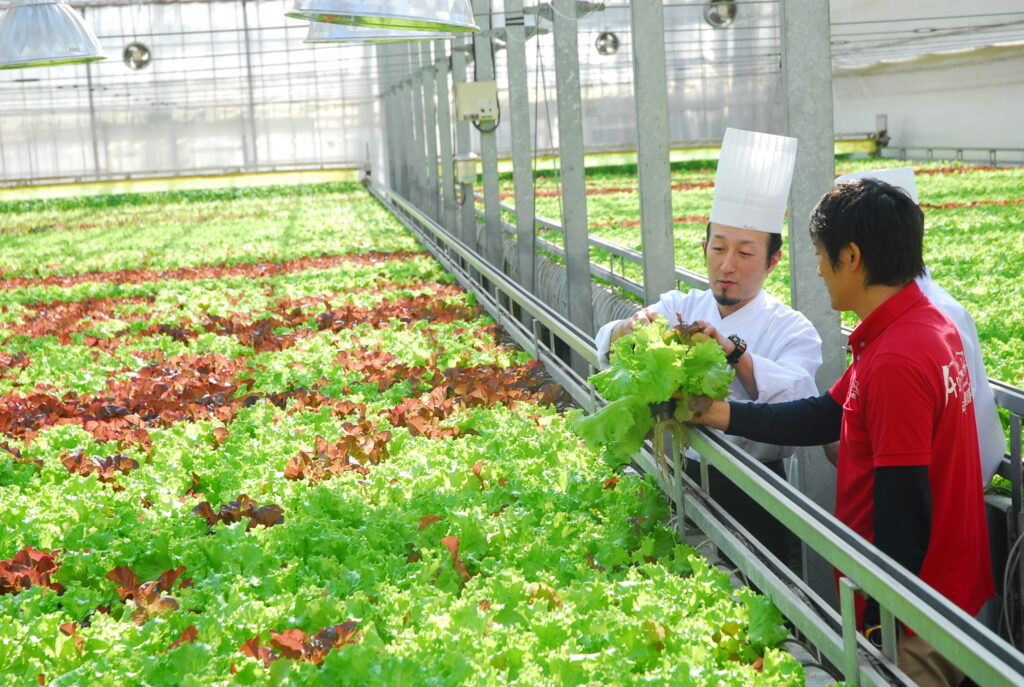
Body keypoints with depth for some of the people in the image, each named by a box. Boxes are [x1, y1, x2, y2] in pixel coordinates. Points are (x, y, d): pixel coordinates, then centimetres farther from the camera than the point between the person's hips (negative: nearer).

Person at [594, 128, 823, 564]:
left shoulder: (792, 331, 0)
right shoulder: (679, 308, 11)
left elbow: (798, 405, -18)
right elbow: (606, 345, -2)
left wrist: (735, 353, -29)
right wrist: (630, 328, -23)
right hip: (677, 476, 3)